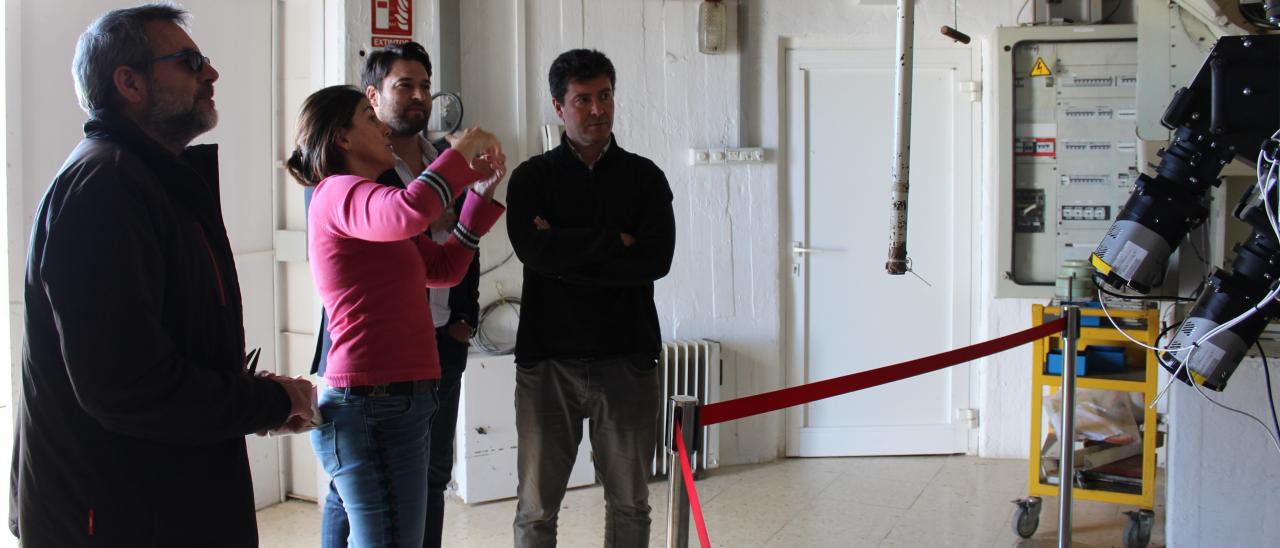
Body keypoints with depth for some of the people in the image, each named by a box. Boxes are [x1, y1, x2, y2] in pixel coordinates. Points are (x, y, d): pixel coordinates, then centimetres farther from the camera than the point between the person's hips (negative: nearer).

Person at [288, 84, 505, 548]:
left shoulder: (353, 196, 22)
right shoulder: (339, 193, -8)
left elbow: (444, 267, 24)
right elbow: (410, 211, -30)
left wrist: (482, 193, 19)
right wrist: (461, 152, -15)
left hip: (393, 404, 10)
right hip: (373, 406, -10)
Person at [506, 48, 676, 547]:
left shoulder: (644, 177, 8)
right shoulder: (533, 177, 6)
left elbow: (657, 259, -8)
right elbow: (532, 249, -13)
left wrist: (566, 253, -10)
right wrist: (615, 242, -10)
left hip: (627, 360, 1)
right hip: (547, 360, -1)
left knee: (630, 505, 9)